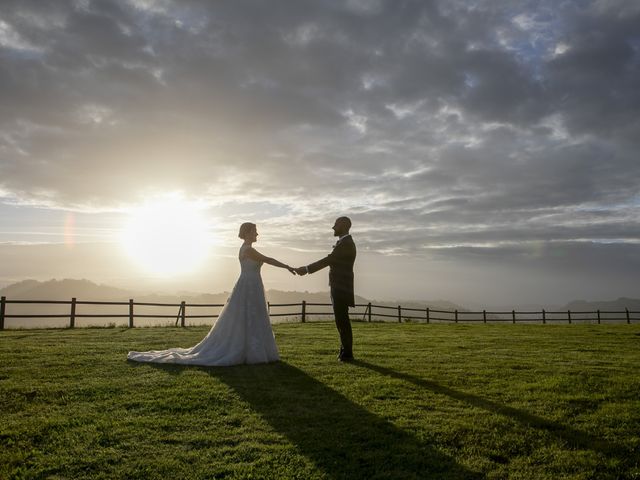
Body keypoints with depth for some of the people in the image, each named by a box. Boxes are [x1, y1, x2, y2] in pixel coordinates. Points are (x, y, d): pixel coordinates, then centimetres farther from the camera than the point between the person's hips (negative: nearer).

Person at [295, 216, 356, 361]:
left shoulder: (346, 243, -16)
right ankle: (345, 350, 24)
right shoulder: (345, 243, 19)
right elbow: (329, 261, 18)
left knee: (342, 320, -6)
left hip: (341, 288, -11)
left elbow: (328, 260, -20)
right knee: (341, 320, 15)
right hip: (340, 288, 11)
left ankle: (347, 353, 2)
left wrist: (306, 269, -17)